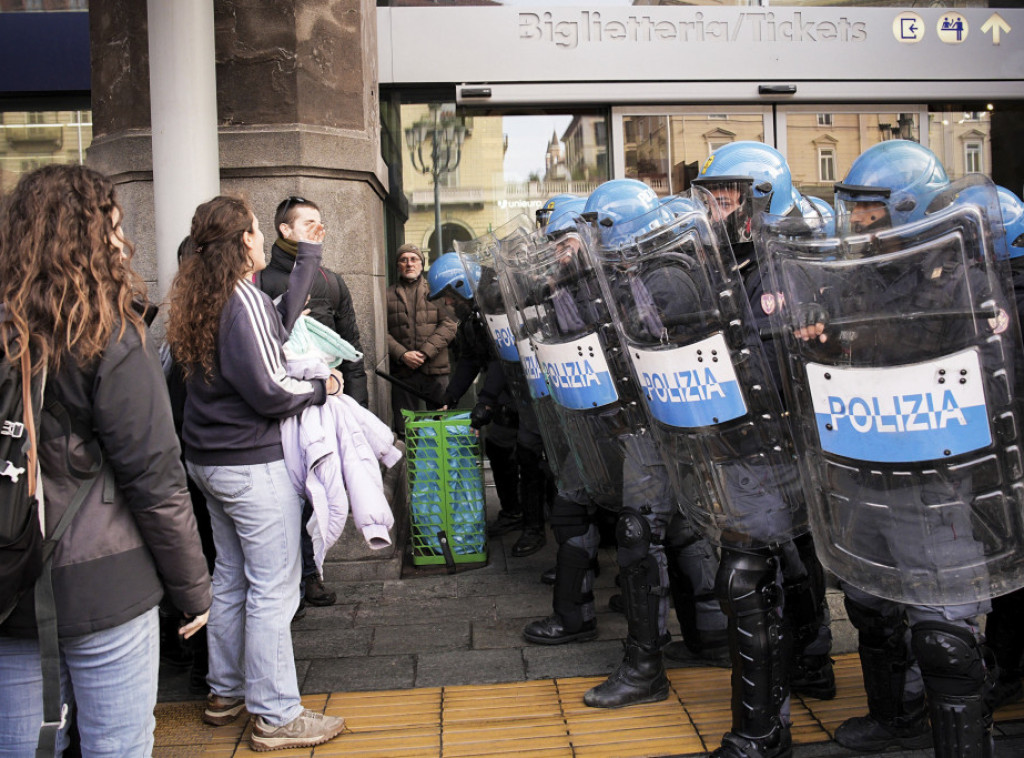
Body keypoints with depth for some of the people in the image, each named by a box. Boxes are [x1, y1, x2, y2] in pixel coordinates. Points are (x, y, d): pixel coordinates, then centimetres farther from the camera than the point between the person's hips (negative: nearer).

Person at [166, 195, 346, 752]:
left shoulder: (203, 298, 8)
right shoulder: (243, 300, -19)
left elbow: (279, 323, 12)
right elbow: (268, 391, -21)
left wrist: (307, 256, 20)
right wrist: (321, 388, -5)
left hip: (209, 461, 10)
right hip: (253, 465, -10)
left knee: (231, 578, 20)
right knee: (273, 590, 0)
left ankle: (226, 692, 34)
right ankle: (276, 716, 11)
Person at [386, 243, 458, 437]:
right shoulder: (389, 295, 11)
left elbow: (449, 324, 0)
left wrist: (425, 352, -11)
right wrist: (402, 354, -13)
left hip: (435, 371, 0)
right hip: (402, 372, 0)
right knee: (405, 431, 4)